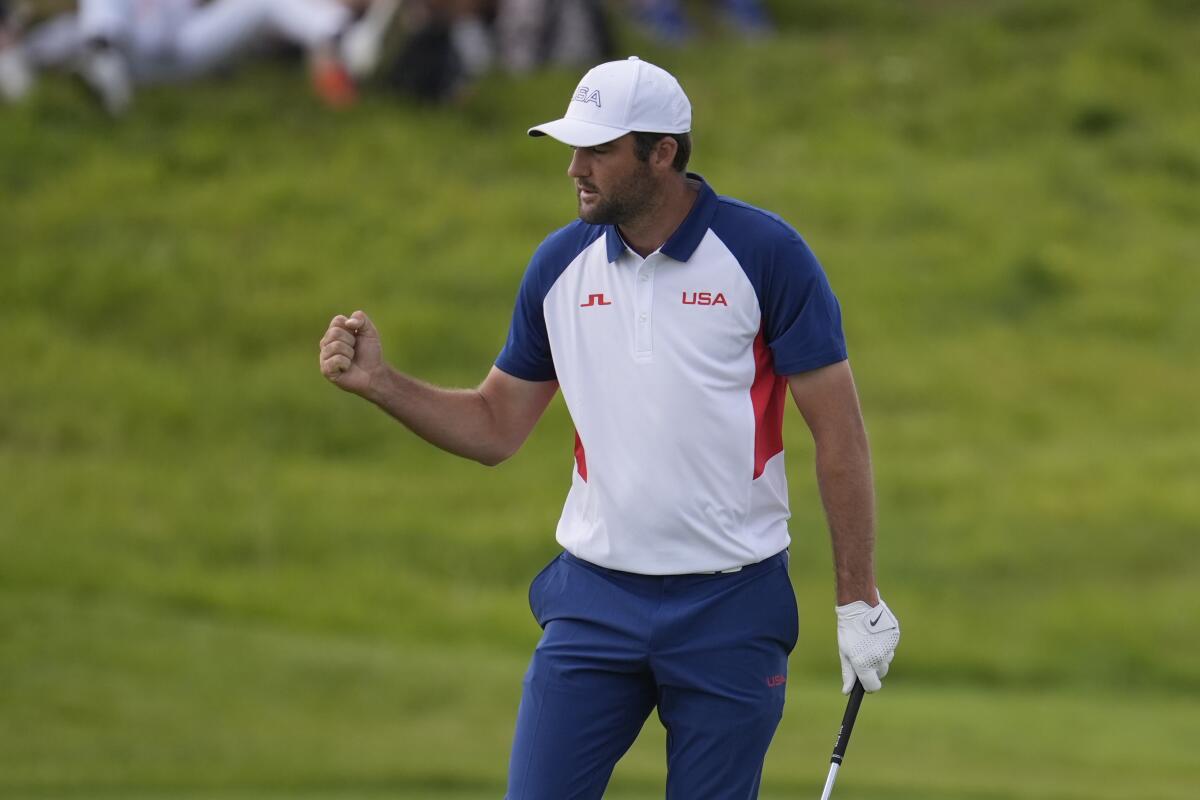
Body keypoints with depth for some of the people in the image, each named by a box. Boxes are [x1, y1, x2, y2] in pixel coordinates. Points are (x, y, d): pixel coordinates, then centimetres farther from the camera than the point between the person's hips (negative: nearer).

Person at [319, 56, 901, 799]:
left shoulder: (765, 253, -9)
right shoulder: (560, 264, 4)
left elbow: (839, 431, -7)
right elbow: (496, 427, 13)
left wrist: (859, 600, -9)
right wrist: (380, 382, -3)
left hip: (731, 605, -4)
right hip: (595, 598, 4)